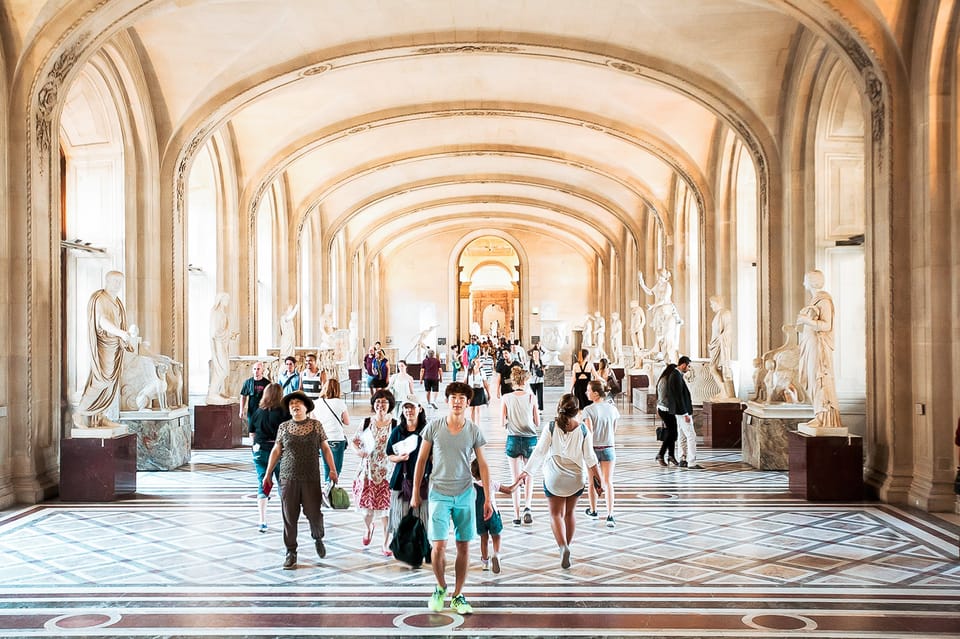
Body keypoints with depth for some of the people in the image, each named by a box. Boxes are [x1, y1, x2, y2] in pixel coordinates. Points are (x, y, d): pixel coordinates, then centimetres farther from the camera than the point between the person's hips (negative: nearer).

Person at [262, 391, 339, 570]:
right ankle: (291, 552, 14)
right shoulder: (283, 427, 6)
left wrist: (332, 470, 0)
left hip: (311, 479, -1)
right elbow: (276, 451, 12)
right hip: (289, 479, 1)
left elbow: (325, 448, 7)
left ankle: (318, 539, 31)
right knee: (289, 516, 2)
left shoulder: (316, 425, 4)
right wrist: (268, 474, 11)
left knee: (314, 513, 0)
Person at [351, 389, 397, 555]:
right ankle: (369, 527, 41)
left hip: (387, 471, -2)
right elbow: (356, 440, 14)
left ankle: (386, 544, 12)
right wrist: (358, 451, -5)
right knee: (366, 504, 5)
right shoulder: (366, 423, 4)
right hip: (368, 470, 2)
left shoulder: (395, 424, -2)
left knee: (386, 507, 0)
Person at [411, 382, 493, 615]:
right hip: (439, 494, -1)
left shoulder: (474, 431, -1)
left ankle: (458, 595, 21)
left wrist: (488, 498, 2)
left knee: (464, 547, 6)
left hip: (465, 494, 2)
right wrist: (415, 492, 6)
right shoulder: (434, 427, -3)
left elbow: (483, 465, 5)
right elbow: (421, 460, 5)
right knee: (439, 546, -8)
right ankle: (441, 588, 19)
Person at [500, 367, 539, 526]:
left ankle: (516, 515, 8)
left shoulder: (506, 398, -5)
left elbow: (502, 424, -4)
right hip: (530, 440, 0)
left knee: (515, 479, 8)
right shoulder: (531, 397, -4)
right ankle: (527, 507, -5)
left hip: (513, 439, 0)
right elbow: (538, 423, 0)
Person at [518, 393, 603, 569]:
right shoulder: (583, 430, -6)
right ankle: (567, 545, 31)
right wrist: (598, 480, 3)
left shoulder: (551, 427, -10)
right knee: (570, 512, 20)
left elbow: (539, 452, -9)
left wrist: (527, 471, 0)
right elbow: (590, 457, -4)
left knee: (556, 514, 5)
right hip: (576, 478, 2)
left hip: (553, 478, -2)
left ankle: (563, 546, -15)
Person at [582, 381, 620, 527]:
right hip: (608, 448, 2)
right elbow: (614, 430, 7)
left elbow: (589, 431, -19)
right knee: (608, 482, 2)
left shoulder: (588, 410, -14)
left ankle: (593, 511, 31)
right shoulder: (612, 408, -1)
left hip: (592, 448, -2)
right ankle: (610, 515, -8)